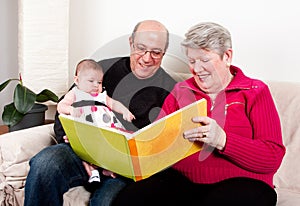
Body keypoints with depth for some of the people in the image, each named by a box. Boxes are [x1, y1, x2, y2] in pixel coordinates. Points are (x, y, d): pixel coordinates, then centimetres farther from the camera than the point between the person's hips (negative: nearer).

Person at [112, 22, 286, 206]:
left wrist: (222, 140, -21)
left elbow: (273, 158, -6)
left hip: (238, 182, -3)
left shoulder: (255, 92, 6)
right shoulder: (181, 90, 19)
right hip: (182, 179, 4)